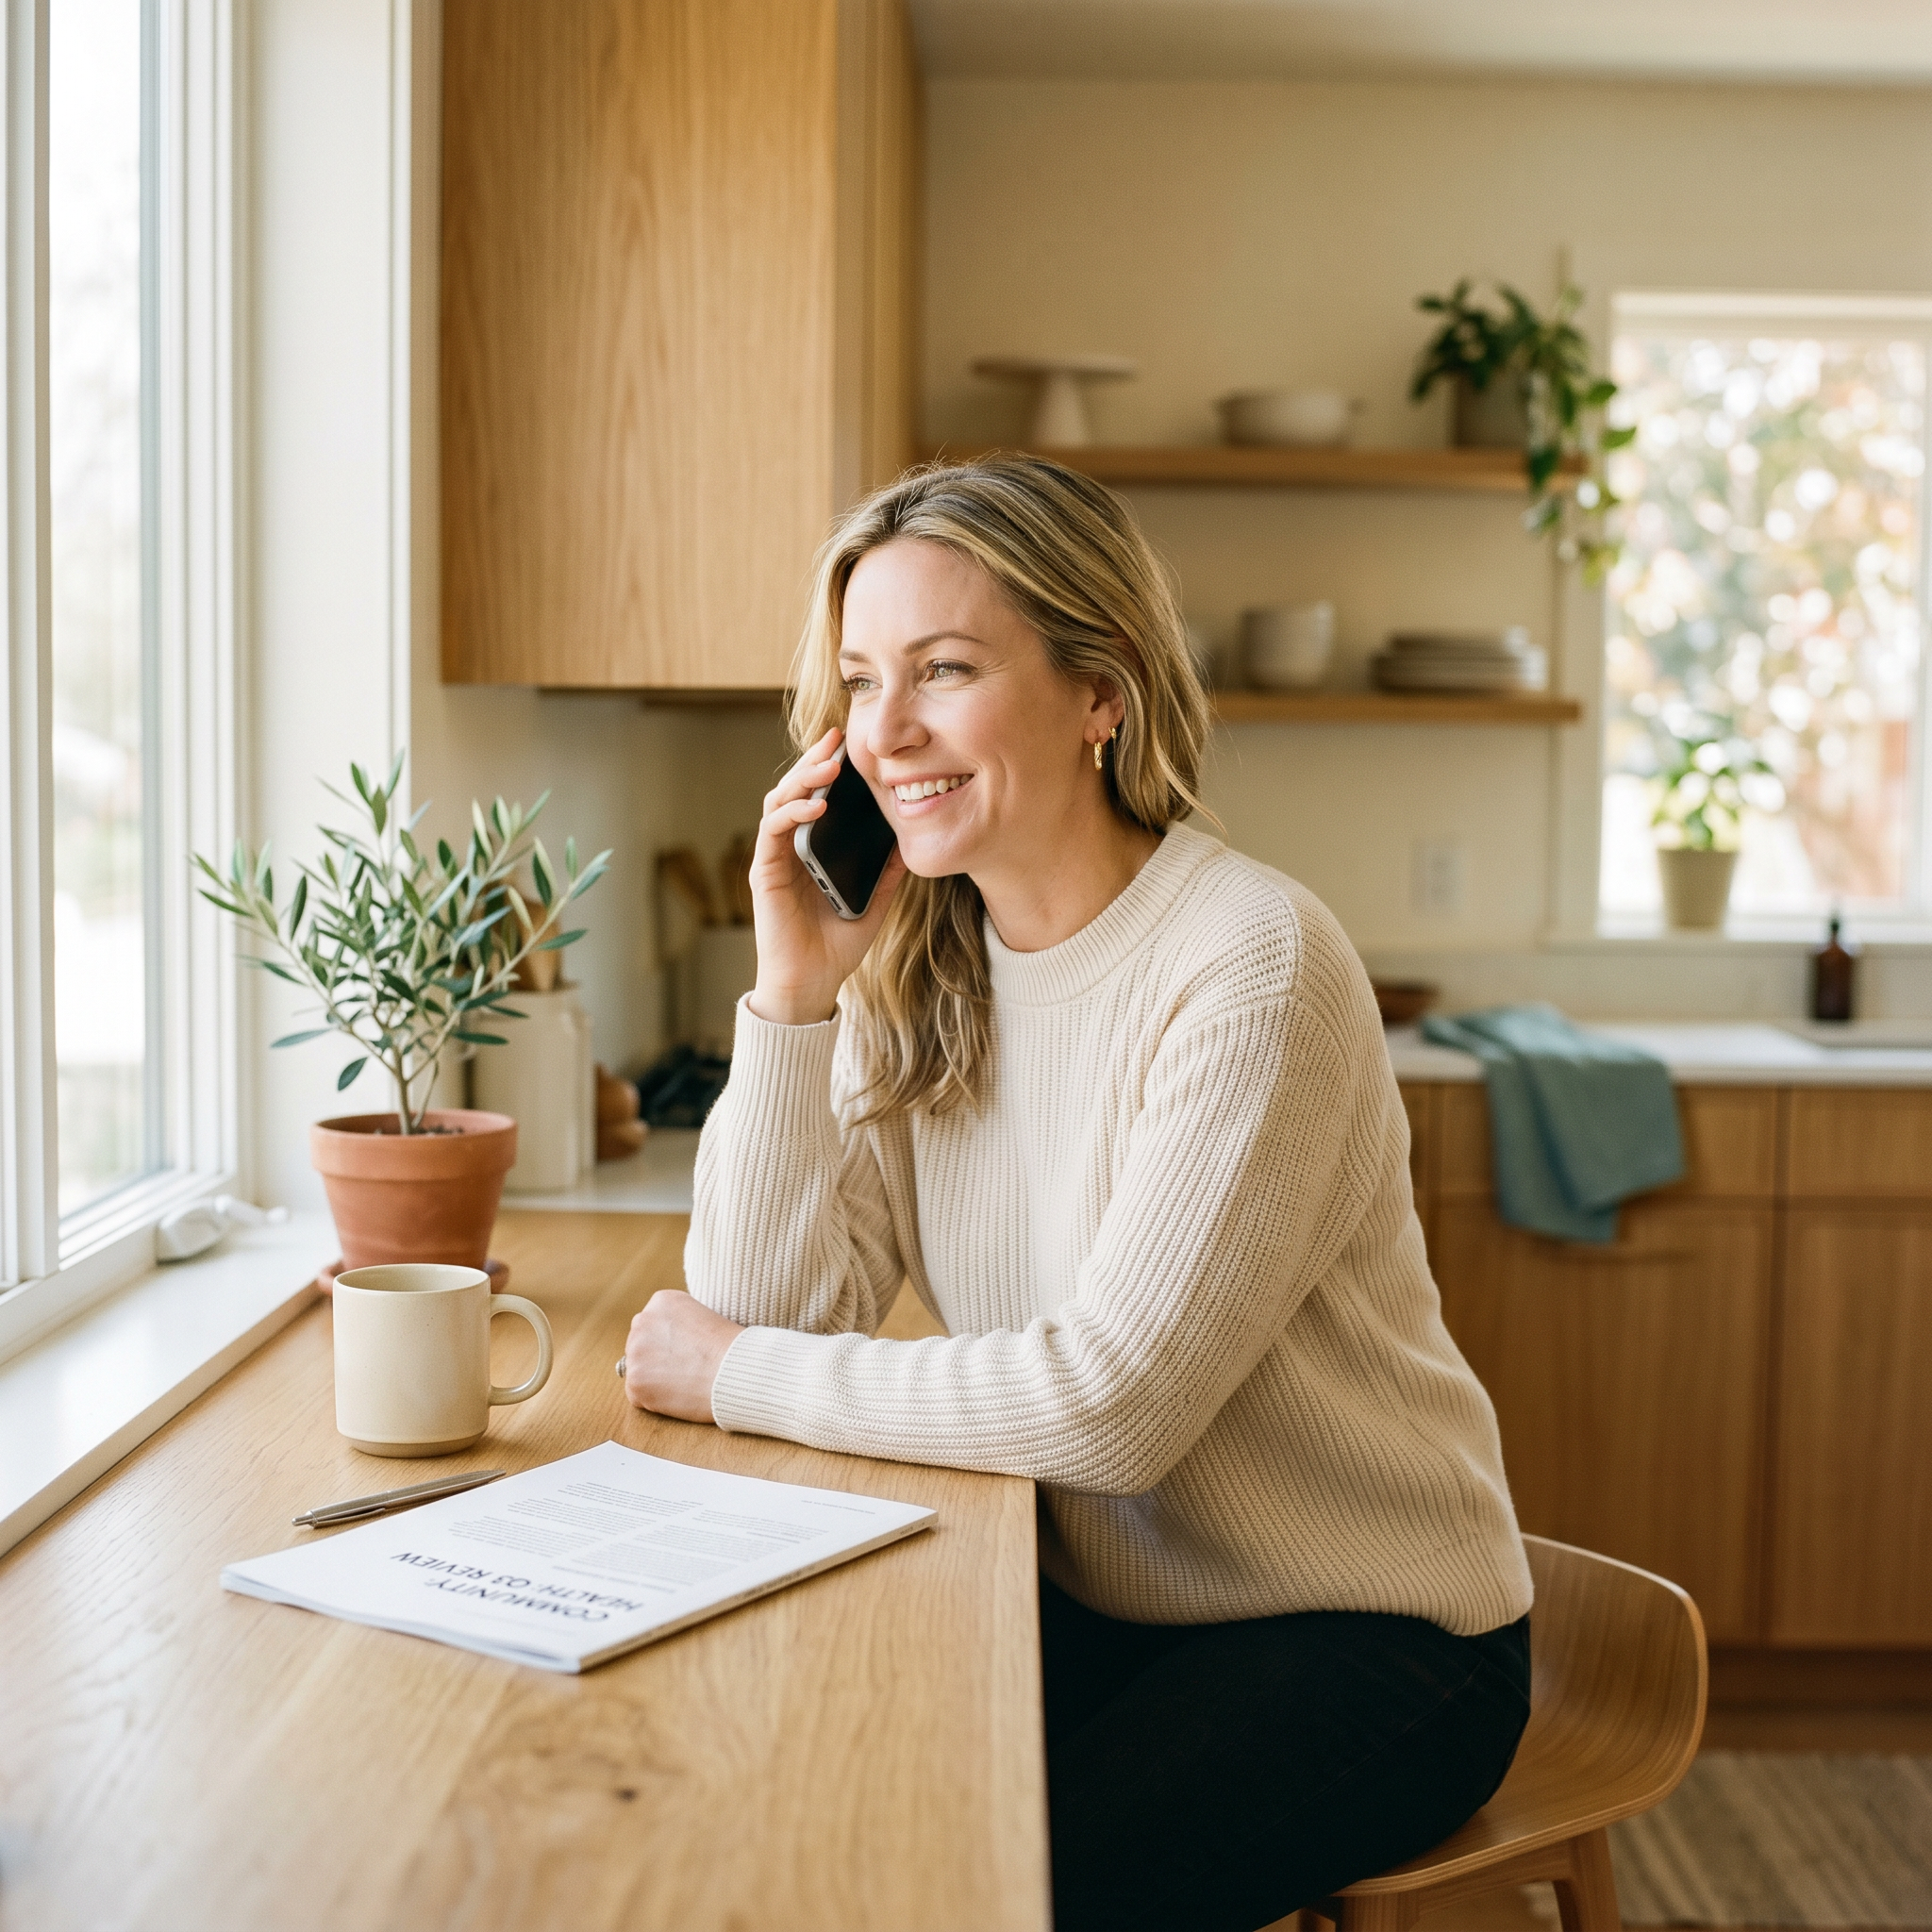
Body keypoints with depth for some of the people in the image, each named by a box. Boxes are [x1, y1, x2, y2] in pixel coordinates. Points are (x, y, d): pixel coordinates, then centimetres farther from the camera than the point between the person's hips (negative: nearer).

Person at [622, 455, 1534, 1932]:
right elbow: (767, 1305, -7)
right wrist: (793, 993, -15)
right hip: (1095, 1605, 5)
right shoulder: (916, 966, 0)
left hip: (1363, 1638, -5)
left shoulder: (1252, 965, -21)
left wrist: (743, 1377, -16)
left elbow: (1111, 1400, -26)